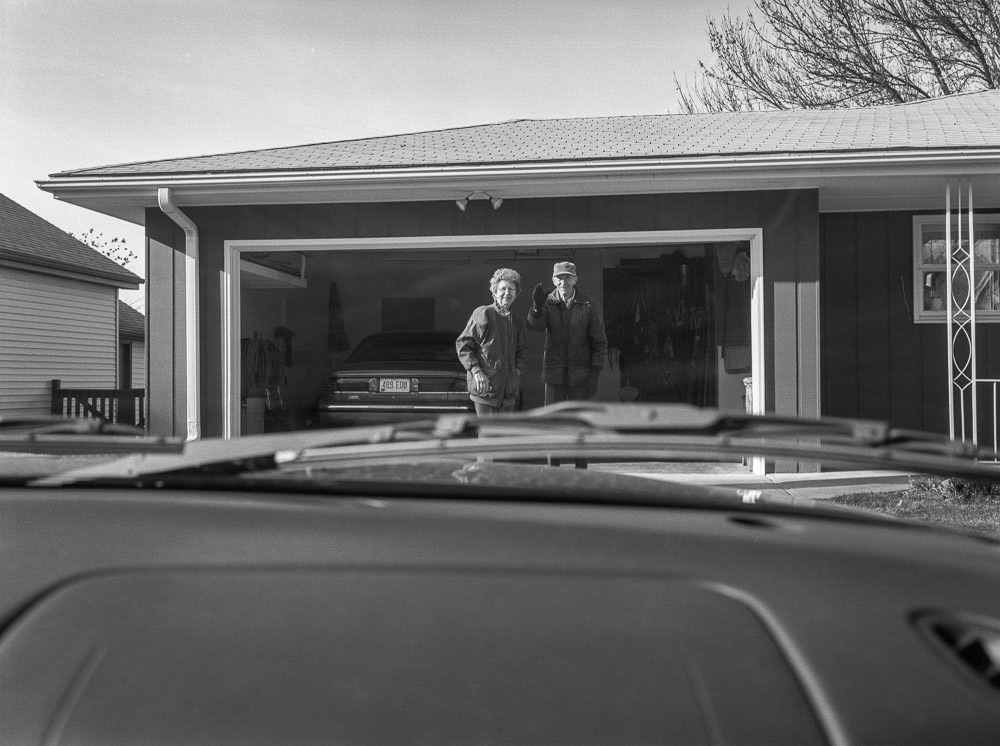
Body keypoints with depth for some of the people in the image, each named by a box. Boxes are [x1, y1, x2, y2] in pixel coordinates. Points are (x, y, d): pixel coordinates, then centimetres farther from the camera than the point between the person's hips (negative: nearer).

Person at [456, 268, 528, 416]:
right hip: (485, 386, -6)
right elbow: (463, 344, -5)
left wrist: (519, 369, 5)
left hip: (509, 389, 6)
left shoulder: (517, 321, 14)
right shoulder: (483, 314, -4)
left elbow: (522, 350, 24)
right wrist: (475, 370, -15)